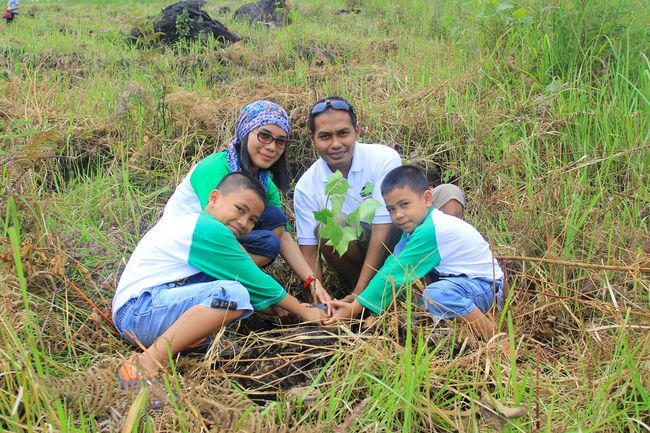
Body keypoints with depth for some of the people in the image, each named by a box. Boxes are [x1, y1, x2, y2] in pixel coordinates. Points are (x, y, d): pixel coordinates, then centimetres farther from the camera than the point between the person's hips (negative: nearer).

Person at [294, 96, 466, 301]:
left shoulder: (384, 159, -18)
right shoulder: (306, 187, -10)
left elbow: (383, 229, -23)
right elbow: (308, 251, -8)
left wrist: (359, 294, -28)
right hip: (358, 249, 1)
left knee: (450, 194, -20)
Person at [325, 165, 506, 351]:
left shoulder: (429, 231, -28)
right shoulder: (414, 225, 1)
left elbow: (394, 275, -27)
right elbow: (390, 267, -1)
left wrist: (355, 308, -22)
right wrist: (358, 298, -10)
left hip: (485, 286, -9)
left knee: (436, 294, -39)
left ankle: (494, 338, -19)